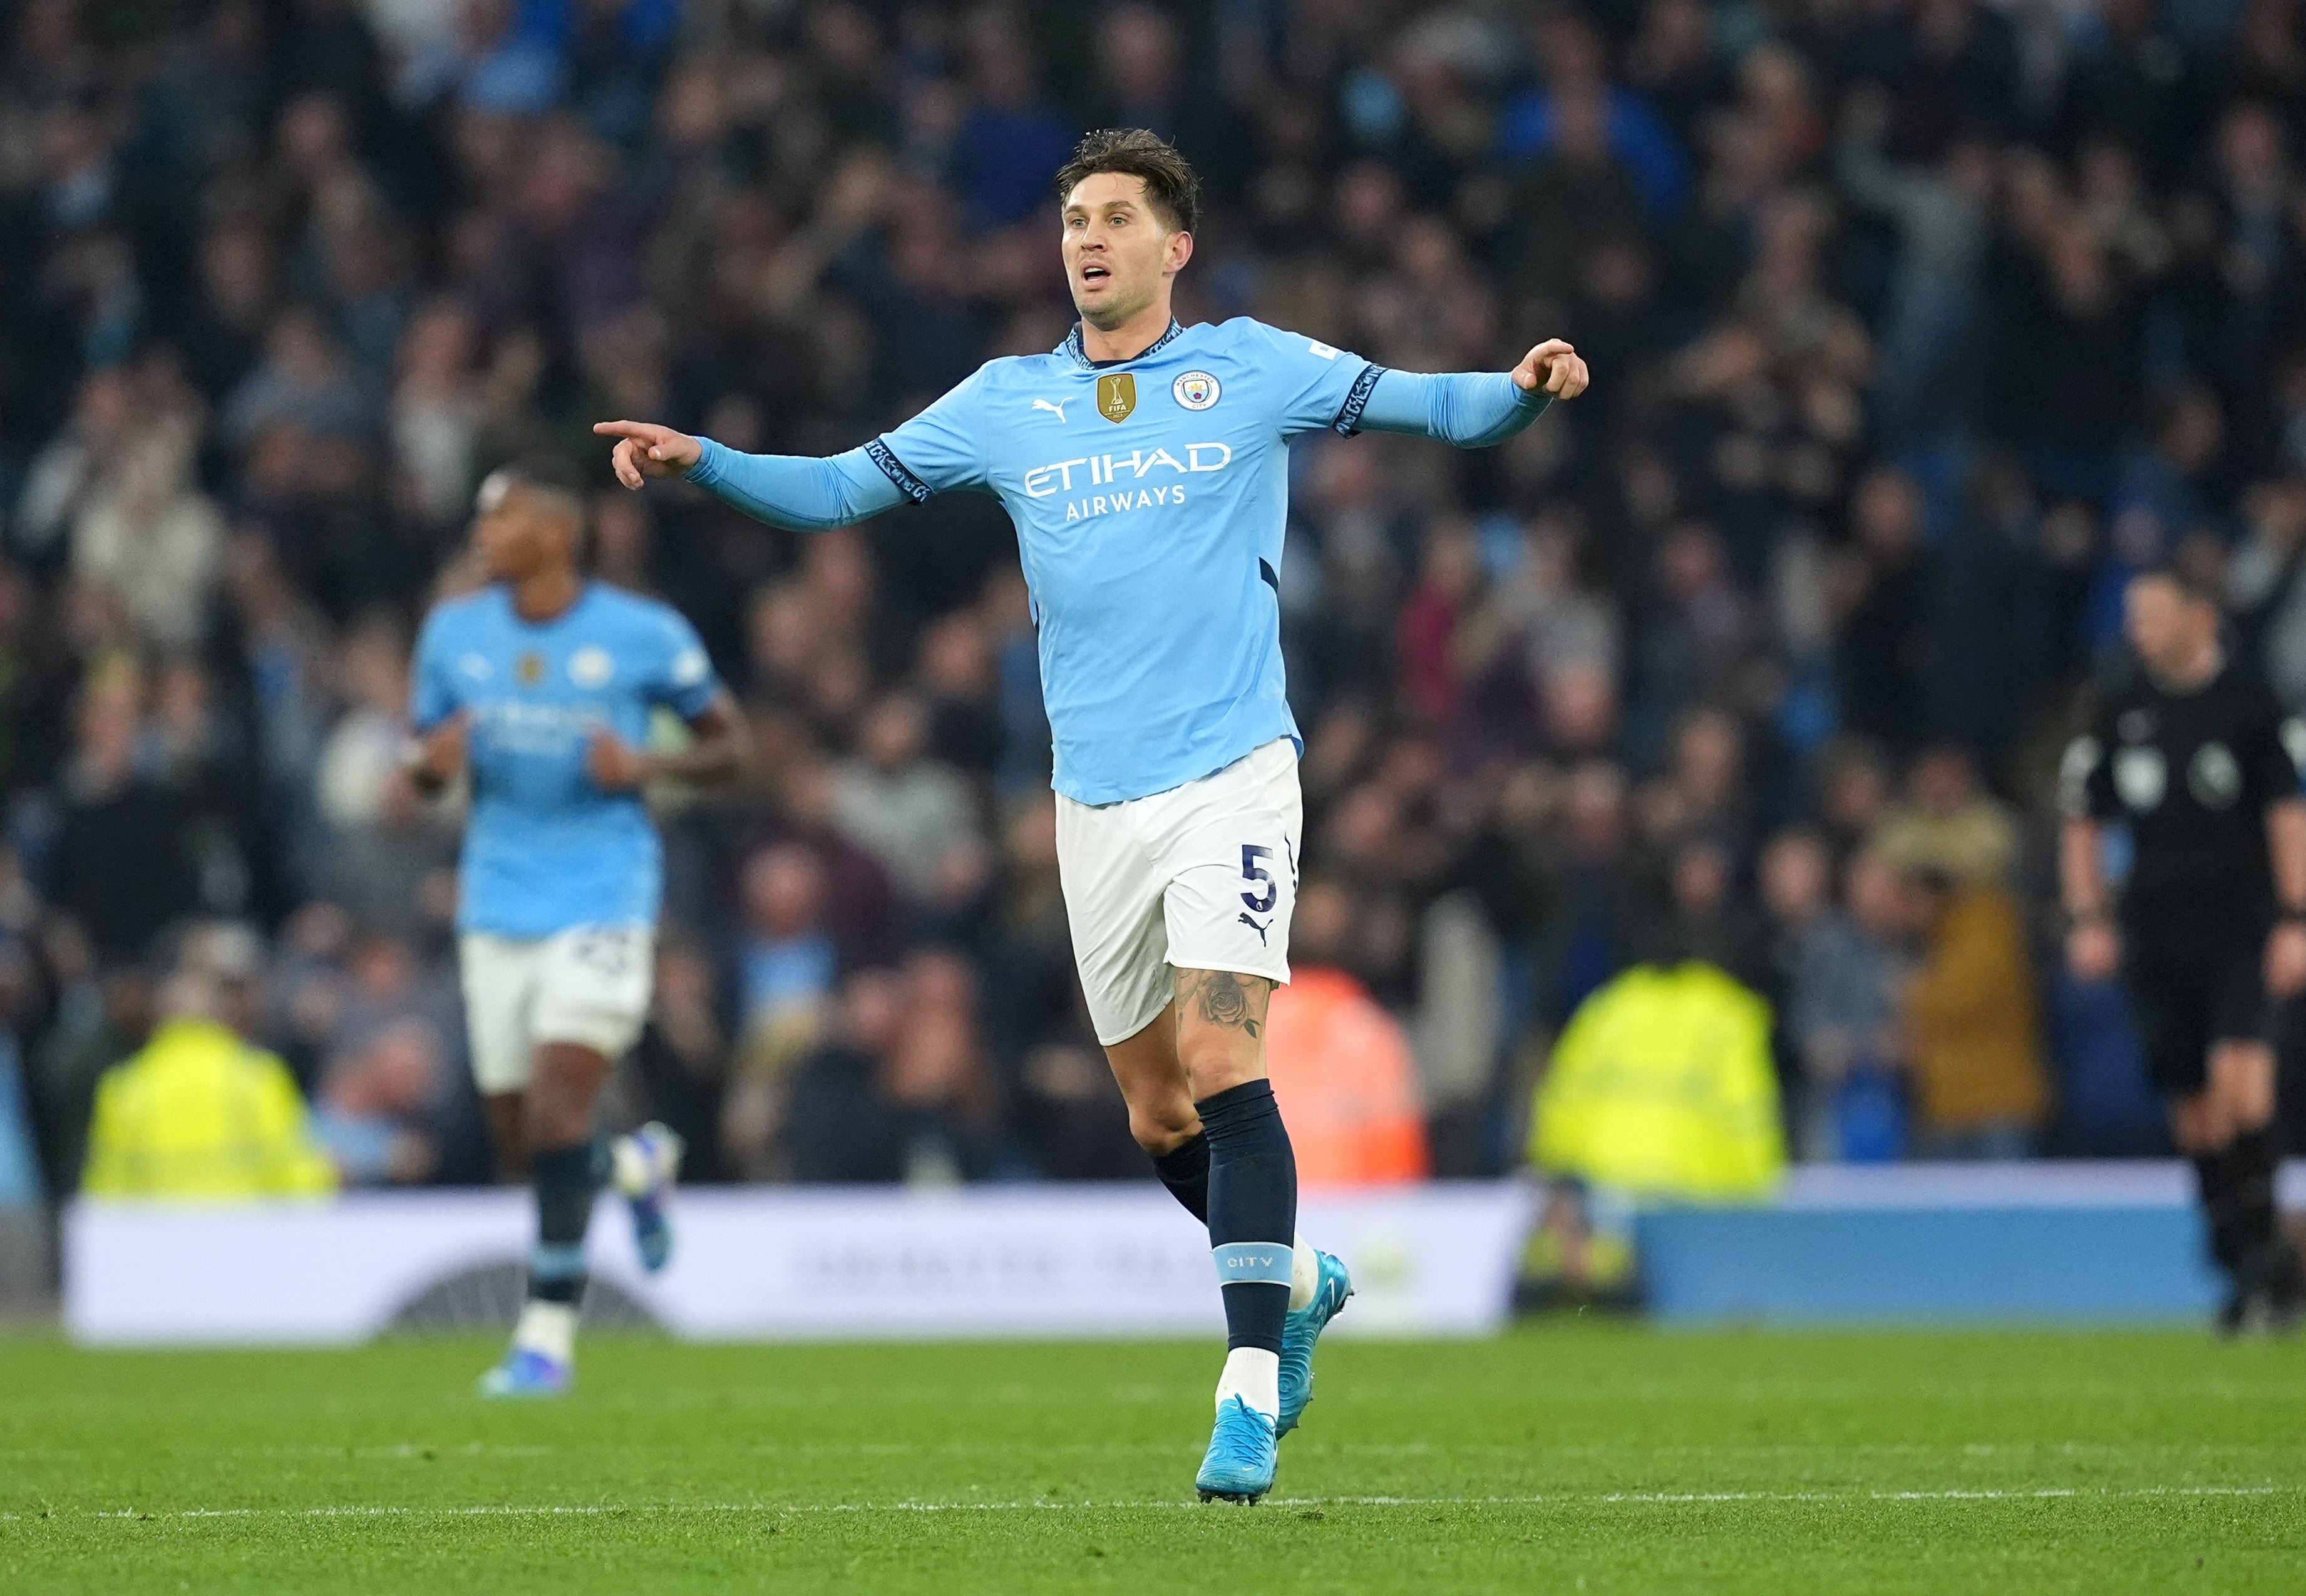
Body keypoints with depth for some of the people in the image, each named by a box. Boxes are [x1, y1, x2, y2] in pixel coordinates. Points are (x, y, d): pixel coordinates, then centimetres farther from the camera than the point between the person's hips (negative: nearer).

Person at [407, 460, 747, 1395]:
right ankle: (639, 1166, 40)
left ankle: (548, 1334, -8)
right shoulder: (454, 633, 4)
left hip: (603, 902, -5)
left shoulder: (644, 635, -6)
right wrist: (432, 762, -11)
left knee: (556, 1116, -17)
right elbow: (424, 765, 14)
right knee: (519, 1142, 6)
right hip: (498, 907, 5)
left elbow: (728, 745, 4)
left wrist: (649, 766, -16)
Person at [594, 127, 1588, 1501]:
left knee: (1222, 1065, -19)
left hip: (1232, 775, -4)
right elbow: (843, 488, 13)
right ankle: (1296, 1279, 37)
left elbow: (1432, 408, -2)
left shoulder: (1252, 370, 2)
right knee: (1159, 1118, 9)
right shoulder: (1007, 403, 11)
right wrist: (700, 461, -2)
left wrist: (1523, 391, -23)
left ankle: (1251, 1389, -20)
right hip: (1097, 804, 4)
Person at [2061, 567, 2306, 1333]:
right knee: (2194, 1111, 4)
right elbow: (2082, 827, 17)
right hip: (2157, 935, 4)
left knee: (2240, 1074, -22)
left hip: (2240, 921, -4)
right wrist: (2089, 919, 5)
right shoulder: (2119, 716, 10)